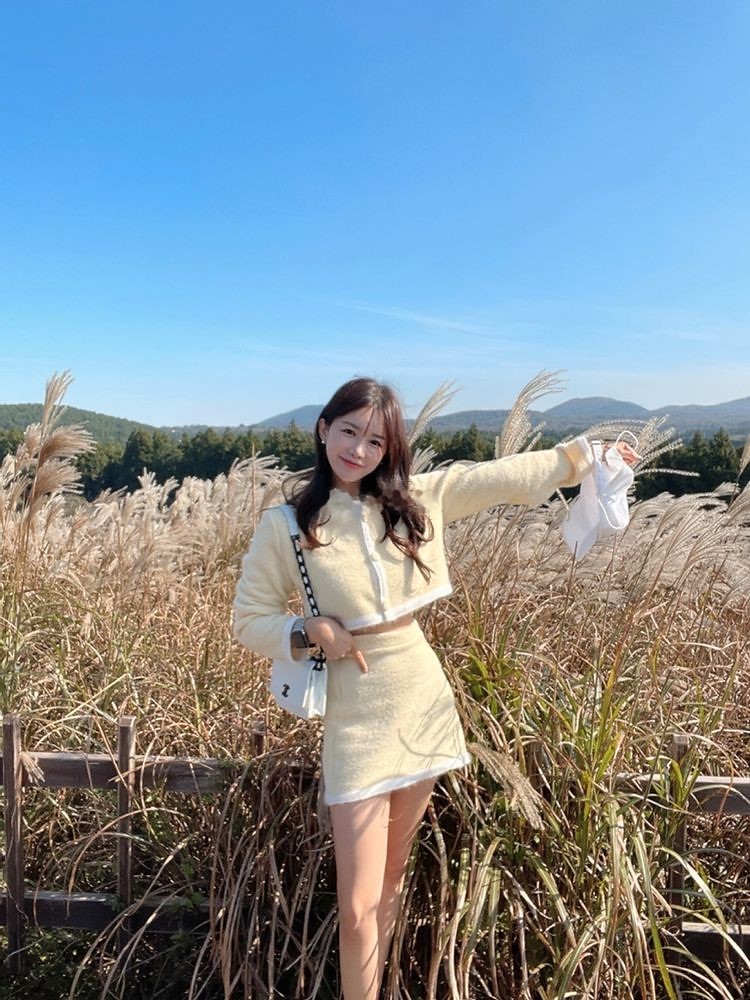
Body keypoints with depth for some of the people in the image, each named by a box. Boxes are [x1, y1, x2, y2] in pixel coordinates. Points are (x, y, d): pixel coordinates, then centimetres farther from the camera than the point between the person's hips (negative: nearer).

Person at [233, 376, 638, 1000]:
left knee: (392, 883, 17)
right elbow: (250, 621, -1)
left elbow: (508, 476, 8)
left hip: (423, 704, 3)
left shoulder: (417, 498, 1)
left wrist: (592, 453, 14)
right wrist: (312, 632, -18)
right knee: (359, 909, -2)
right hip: (357, 719, -3)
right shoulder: (286, 524, -7)